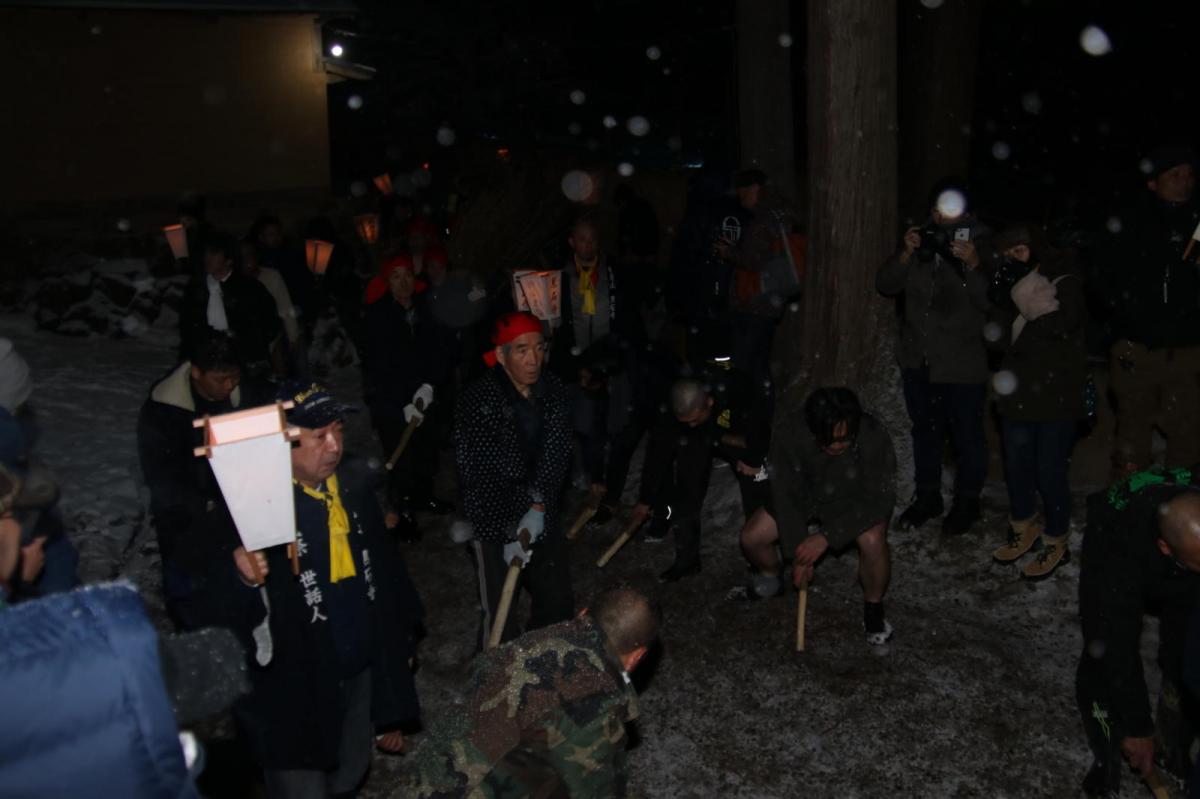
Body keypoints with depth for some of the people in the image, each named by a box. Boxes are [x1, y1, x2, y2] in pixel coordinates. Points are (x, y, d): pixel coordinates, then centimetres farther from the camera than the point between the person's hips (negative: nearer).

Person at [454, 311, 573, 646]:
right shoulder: (478, 401, -20)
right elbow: (475, 475, -19)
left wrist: (537, 509, -20)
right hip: (495, 522, -5)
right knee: (499, 616, -1)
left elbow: (556, 458, -7)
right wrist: (511, 533, -19)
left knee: (558, 605, 17)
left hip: (543, 517, 5)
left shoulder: (554, 391, -4)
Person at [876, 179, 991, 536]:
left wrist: (972, 265, -30)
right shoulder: (920, 240, 4)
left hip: (963, 365, -4)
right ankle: (927, 497, 33)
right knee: (925, 430, 18)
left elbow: (989, 302, -18)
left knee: (967, 434, 6)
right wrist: (905, 254, -15)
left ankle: (966, 502, 25)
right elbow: (886, 285, -1)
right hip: (918, 359, 5)